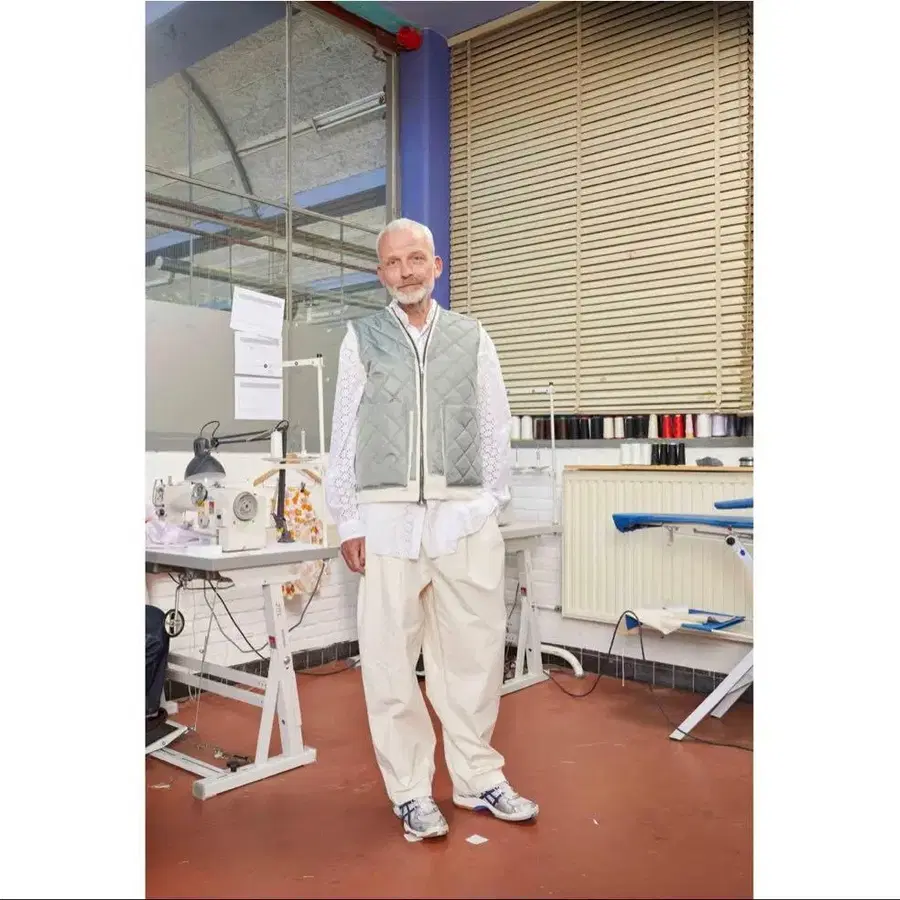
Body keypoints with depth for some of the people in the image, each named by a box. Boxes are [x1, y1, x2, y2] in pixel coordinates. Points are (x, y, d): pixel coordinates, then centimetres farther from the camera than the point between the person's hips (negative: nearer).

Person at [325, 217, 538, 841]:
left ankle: (478, 778, 25)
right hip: (387, 519, 0)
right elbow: (344, 433, 5)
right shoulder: (362, 338, 7)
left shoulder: (473, 338, 9)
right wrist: (348, 520, 2)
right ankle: (411, 791, 20)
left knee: (475, 651, 7)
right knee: (390, 660, 4)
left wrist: (492, 506, 3)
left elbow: (496, 427, 9)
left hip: (465, 517, 1)